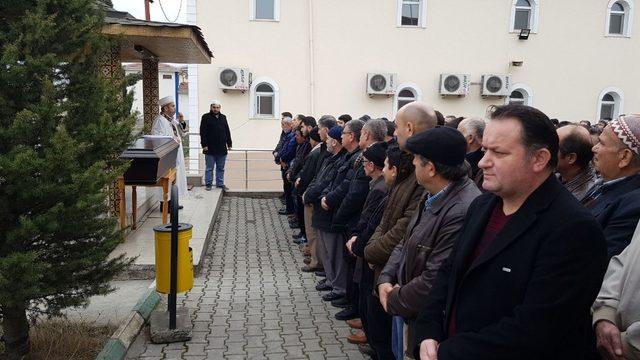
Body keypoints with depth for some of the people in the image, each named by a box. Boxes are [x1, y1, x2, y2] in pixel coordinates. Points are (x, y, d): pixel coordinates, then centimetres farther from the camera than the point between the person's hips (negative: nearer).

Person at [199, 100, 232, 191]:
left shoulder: (223, 117, 13)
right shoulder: (206, 117, -2)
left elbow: (227, 132, 17)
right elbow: (203, 132, -7)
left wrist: (229, 144, 12)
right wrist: (204, 145, -14)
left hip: (222, 149, 4)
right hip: (210, 149, -4)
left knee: (221, 168, 10)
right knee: (209, 168, 3)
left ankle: (220, 184, 18)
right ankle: (208, 184, 11)